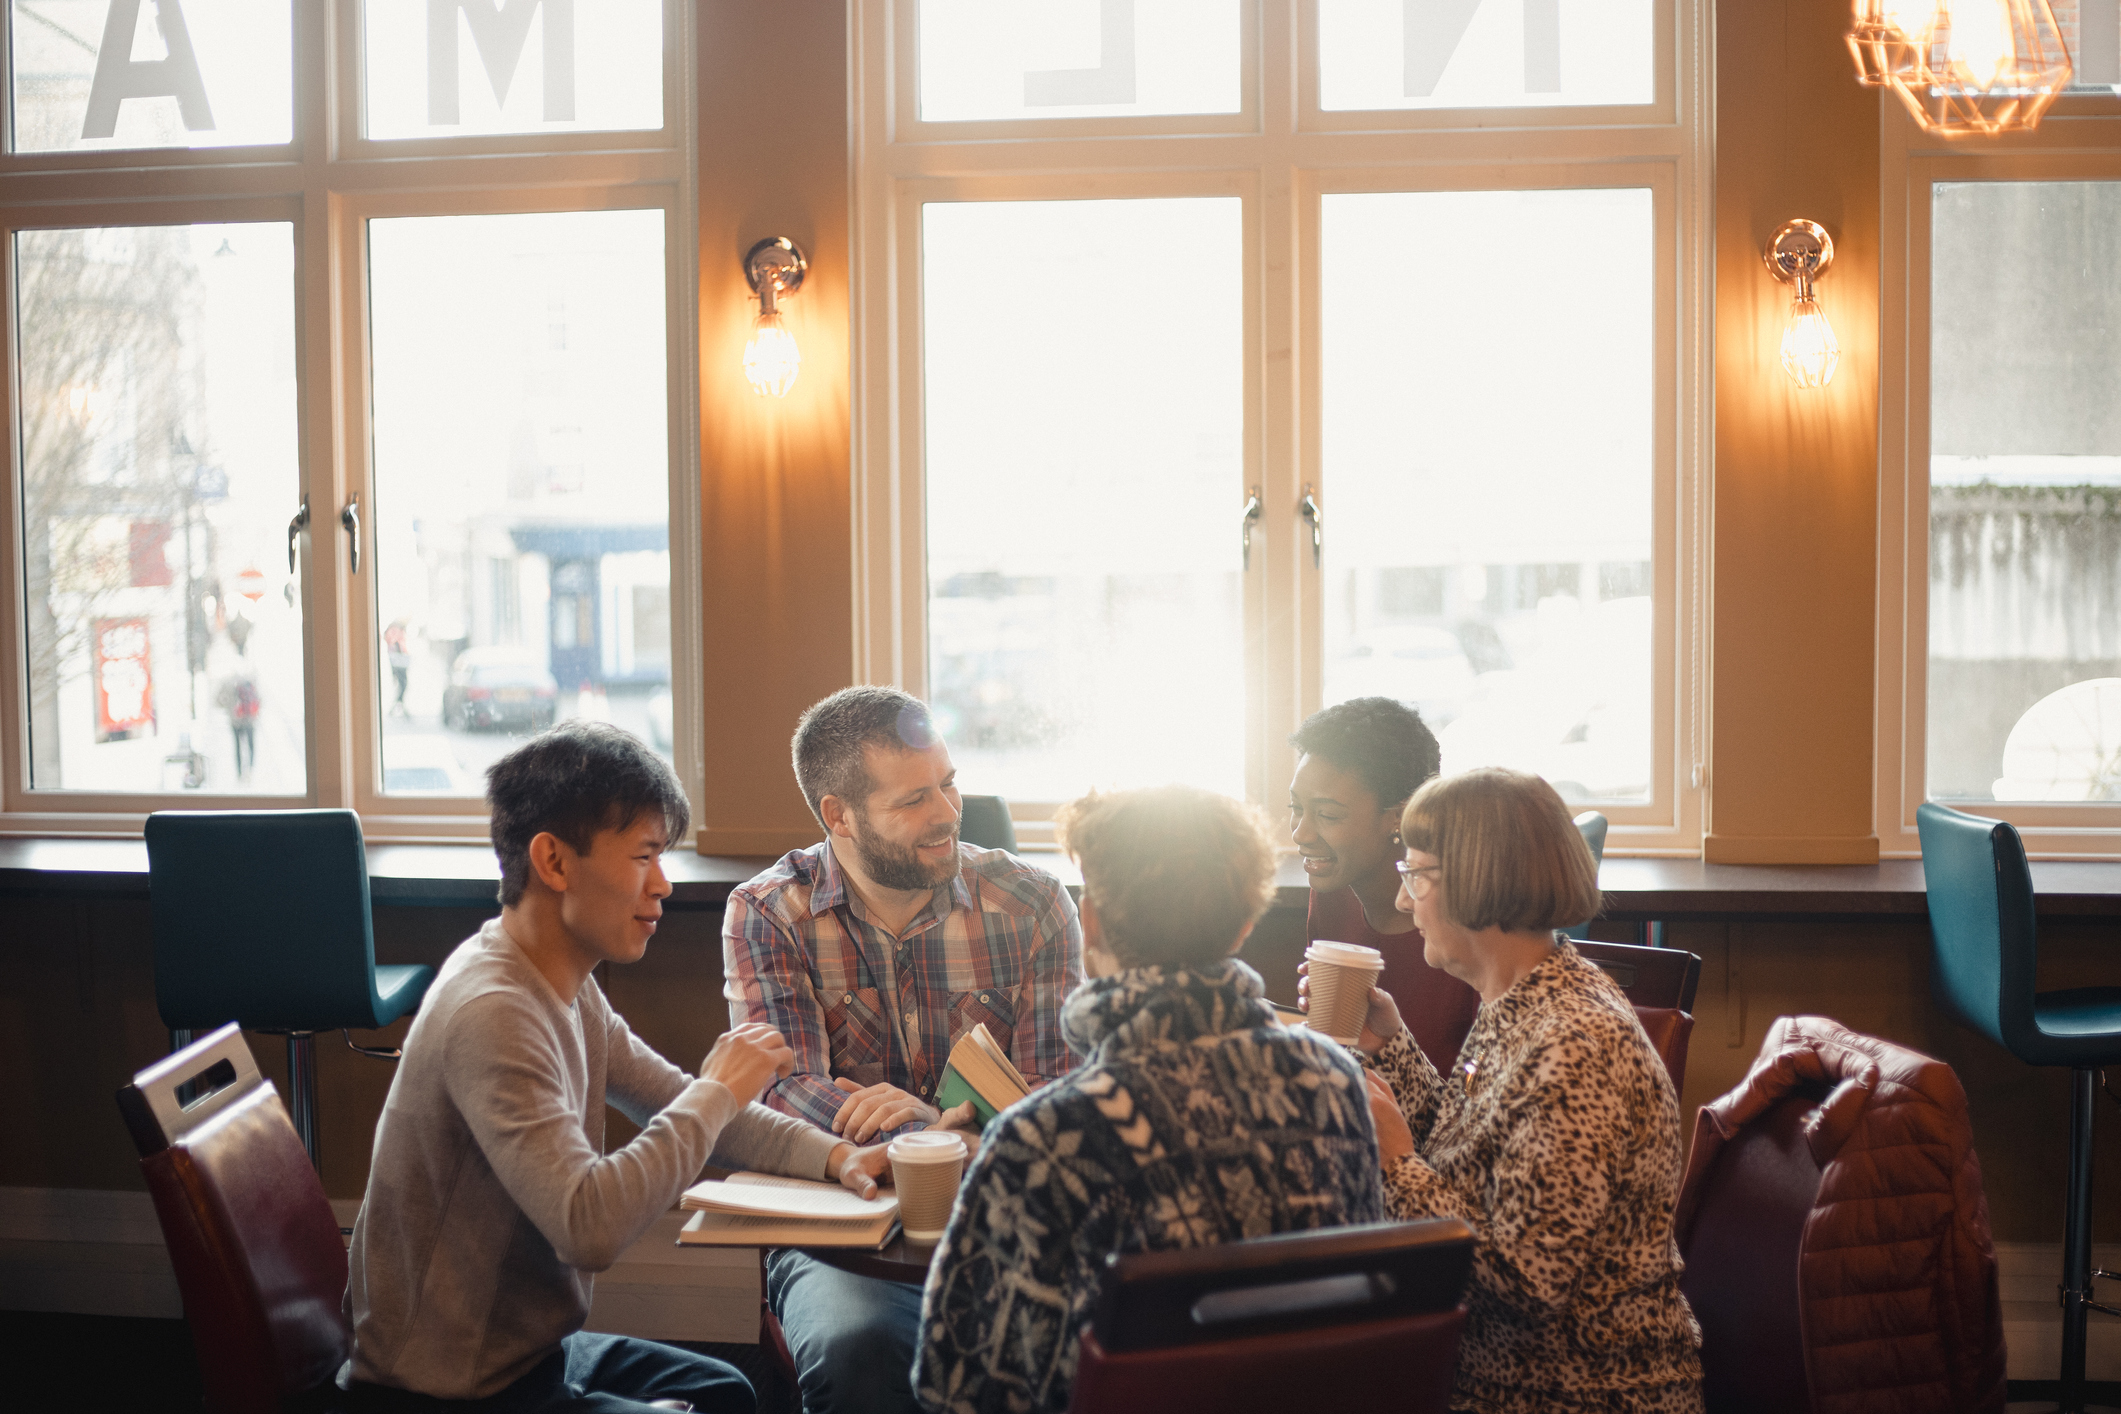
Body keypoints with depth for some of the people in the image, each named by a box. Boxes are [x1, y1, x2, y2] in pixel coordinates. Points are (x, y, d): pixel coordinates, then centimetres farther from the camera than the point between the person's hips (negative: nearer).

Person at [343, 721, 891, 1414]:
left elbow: (680, 1104, 11)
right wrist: (719, 1091, -26)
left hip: (524, 1348, 10)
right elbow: (591, 1226, -37)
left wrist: (834, 1155, -3)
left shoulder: (566, 987, 2)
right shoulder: (492, 1016, -29)